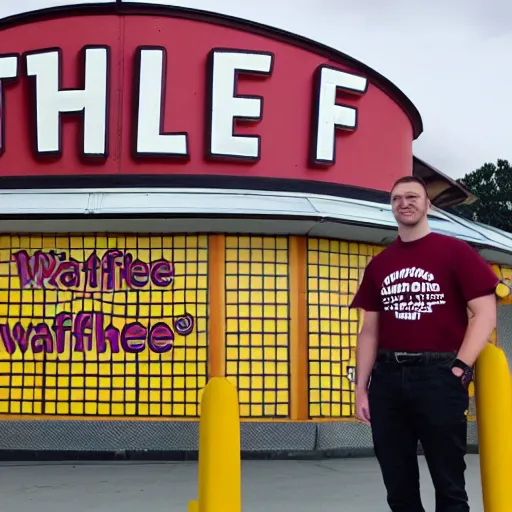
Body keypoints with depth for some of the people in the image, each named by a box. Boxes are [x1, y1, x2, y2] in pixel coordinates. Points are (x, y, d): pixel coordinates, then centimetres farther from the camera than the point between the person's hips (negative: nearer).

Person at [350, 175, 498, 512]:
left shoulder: (456, 252, 1)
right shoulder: (378, 264, 14)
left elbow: (485, 312, -4)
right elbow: (369, 331, 15)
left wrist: (460, 368, -12)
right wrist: (361, 387, 8)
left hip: (439, 374, -4)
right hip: (387, 377, 4)